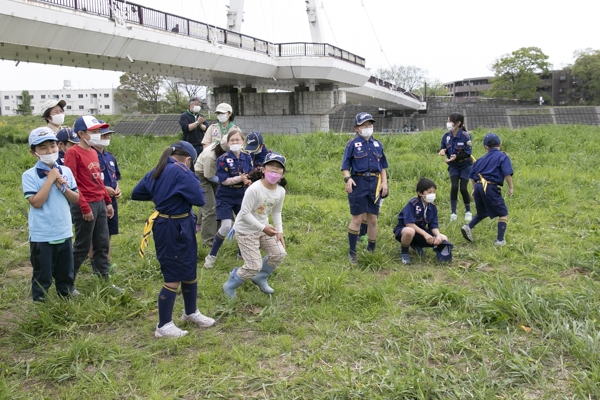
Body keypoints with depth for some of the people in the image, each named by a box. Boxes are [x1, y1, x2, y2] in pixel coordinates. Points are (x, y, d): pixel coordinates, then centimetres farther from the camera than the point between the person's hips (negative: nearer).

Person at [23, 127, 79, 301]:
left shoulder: (65, 171, 2)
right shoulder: (29, 175, -11)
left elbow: (76, 199, 4)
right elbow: (36, 202, -20)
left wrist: (63, 187, -13)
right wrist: (50, 179, -18)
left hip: (64, 234, 5)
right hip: (41, 237, -5)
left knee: (66, 276, 18)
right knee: (42, 278, 7)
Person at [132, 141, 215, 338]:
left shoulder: (157, 171, 8)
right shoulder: (181, 172, -18)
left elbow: (136, 193, 16)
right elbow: (199, 199, -19)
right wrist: (190, 175, -3)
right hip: (175, 228, -10)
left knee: (189, 270, 21)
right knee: (173, 277, 0)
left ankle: (190, 312, 38)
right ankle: (164, 326, 10)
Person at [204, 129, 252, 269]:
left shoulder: (246, 158, 0)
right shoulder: (223, 159, -14)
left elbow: (249, 177, -1)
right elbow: (224, 180, -18)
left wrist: (248, 180, -23)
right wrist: (240, 178, -27)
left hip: (241, 197, 5)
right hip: (225, 197, -5)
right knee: (226, 227, -15)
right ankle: (211, 256, 4)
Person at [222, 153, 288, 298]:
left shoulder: (281, 191, -7)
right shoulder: (254, 189, -28)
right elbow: (245, 213, -26)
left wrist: (279, 231, -1)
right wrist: (263, 228, -26)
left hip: (263, 227, 7)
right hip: (245, 230, -7)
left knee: (279, 253, 4)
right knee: (254, 266, -8)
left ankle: (260, 278, 29)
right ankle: (230, 286, 17)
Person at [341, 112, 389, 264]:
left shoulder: (377, 144, 11)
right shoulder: (353, 144, -2)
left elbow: (383, 166, 15)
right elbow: (345, 166, -5)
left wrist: (384, 182, 5)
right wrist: (348, 178, -21)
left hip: (374, 184, 4)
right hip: (359, 183, -4)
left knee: (373, 219, 9)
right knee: (357, 219, -1)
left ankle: (371, 250, 23)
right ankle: (352, 252, 10)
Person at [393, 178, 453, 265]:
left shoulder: (433, 207, -2)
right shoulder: (412, 203, -22)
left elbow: (434, 226, -3)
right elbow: (409, 223, -27)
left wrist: (438, 235, -25)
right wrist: (425, 234, -31)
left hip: (421, 231, 7)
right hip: (403, 229, -7)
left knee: (444, 239, -6)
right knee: (410, 231, -44)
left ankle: (416, 245, 14)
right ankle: (404, 253, -12)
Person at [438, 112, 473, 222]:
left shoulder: (465, 136, -21)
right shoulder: (446, 136, -8)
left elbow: (468, 153, -19)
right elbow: (443, 147, 5)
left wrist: (456, 157, -32)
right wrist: (442, 150, -20)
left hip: (465, 165, -3)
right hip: (453, 165, 3)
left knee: (463, 188, -6)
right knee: (454, 186, -12)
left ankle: (468, 211, 17)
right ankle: (453, 213, -3)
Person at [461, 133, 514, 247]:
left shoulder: (482, 159, 17)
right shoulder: (503, 156, 3)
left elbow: (472, 176, 18)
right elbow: (507, 174, -11)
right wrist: (511, 187, 0)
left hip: (479, 187, 6)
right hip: (491, 188, -6)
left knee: (482, 212, 26)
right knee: (503, 213, 8)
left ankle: (469, 227, 9)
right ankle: (500, 240, 3)